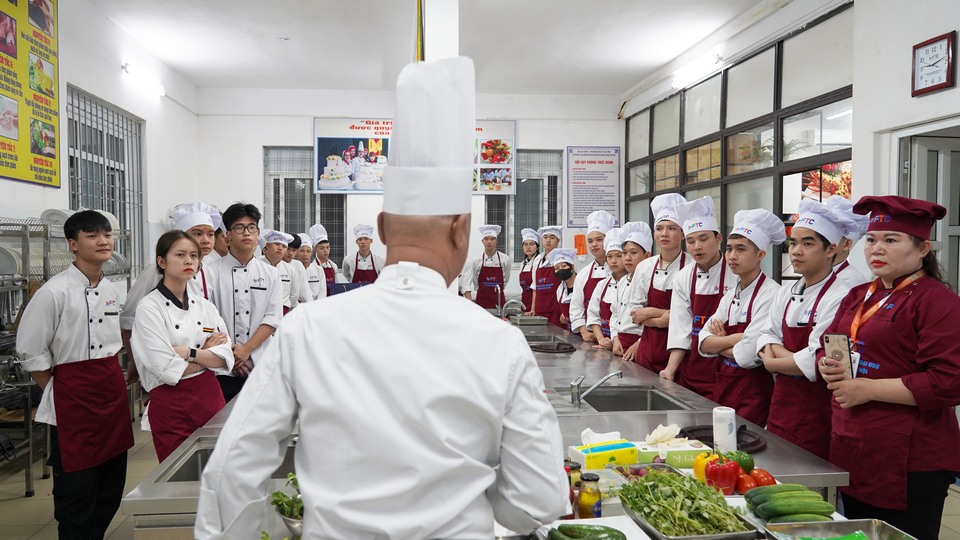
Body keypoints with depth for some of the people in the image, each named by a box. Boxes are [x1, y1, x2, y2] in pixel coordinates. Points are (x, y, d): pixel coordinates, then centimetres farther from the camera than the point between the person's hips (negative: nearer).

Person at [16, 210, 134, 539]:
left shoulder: (111, 291, 8)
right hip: (72, 400, -6)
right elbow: (30, 351, -9)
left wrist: (111, 382, 13)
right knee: (77, 491, 4)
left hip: (113, 394, 6)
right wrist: (59, 392, -3)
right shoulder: (55, 292, -12)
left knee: (111, 488, 14)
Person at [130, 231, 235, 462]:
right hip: (170, 406, -4)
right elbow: (167, 369, -15)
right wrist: (206, 354, -4)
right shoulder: (149, 308, -7)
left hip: (210, 397, 5)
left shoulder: (204, 305, 8)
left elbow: (225, 357, -1)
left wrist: (187, 352, -13)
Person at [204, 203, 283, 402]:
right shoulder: (213, 272, 0)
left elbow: (273, 318, 1)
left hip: (260, 365, 2)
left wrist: (246, 349, -9)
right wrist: (228, 353, -11)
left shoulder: (270, 274, 7)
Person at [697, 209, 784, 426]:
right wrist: (732, 339, -15)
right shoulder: (730, 296, 9)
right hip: (724, 387, 7)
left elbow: (749, 355, -22)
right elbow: (703, 343, 3)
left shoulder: (771, 294, -15)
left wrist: (718, 343, -4)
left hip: (754, 391, -7)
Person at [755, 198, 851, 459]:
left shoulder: (839, 298, -16)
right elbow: (766, 338, 8)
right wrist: (787, 356, -12)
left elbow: (816, 364, -20)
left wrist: (773, 362, -6)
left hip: (816, 414, -7)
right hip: (780, 405, 7)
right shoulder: (785, 294, 9)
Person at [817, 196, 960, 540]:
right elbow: (826, 350, 19)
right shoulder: (858, 297, 12)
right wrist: (829, 369, -4)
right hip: (852, 452, 8)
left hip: (909, 463, -7)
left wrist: (867, 389, -19)